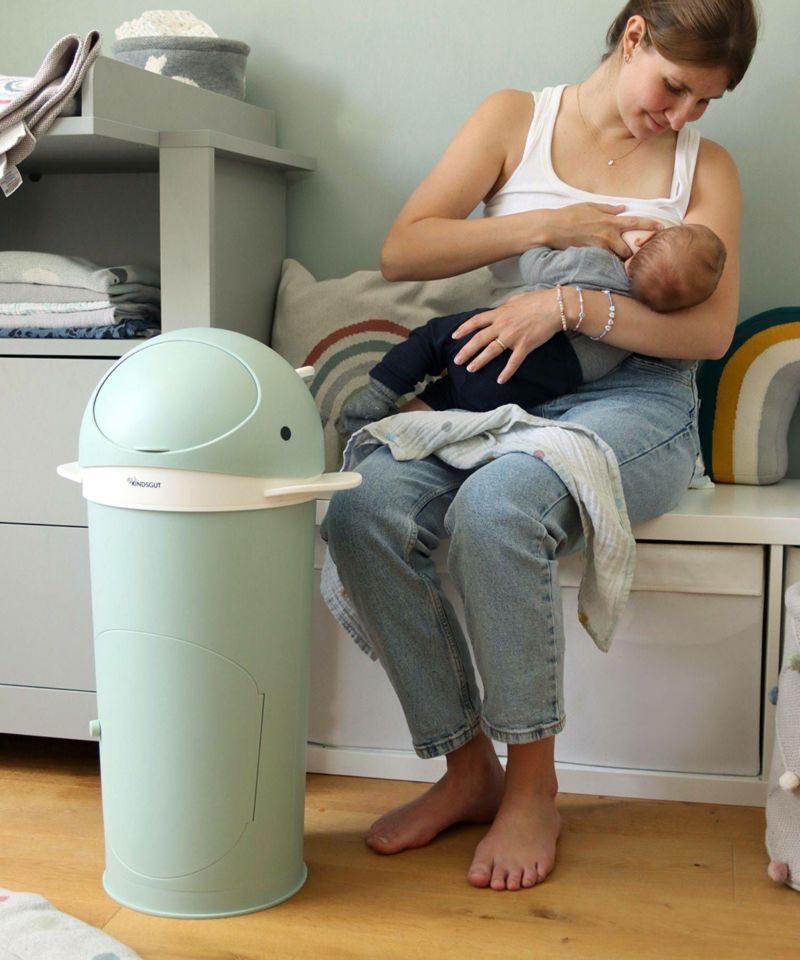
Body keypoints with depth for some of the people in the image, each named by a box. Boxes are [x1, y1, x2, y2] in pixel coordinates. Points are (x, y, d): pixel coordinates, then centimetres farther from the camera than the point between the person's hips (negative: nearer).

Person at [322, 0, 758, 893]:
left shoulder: (706, 167, 13)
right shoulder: (514, 119, 11)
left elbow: (711, 331, -2)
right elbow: (400, 252, 0)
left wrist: (571, 305, -16)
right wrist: (548, 225, -9)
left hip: (633, 401, -2)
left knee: (496, 504, -35)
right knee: (363, 509, -27)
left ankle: (533, 785, -17)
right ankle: (467, 768, -10)